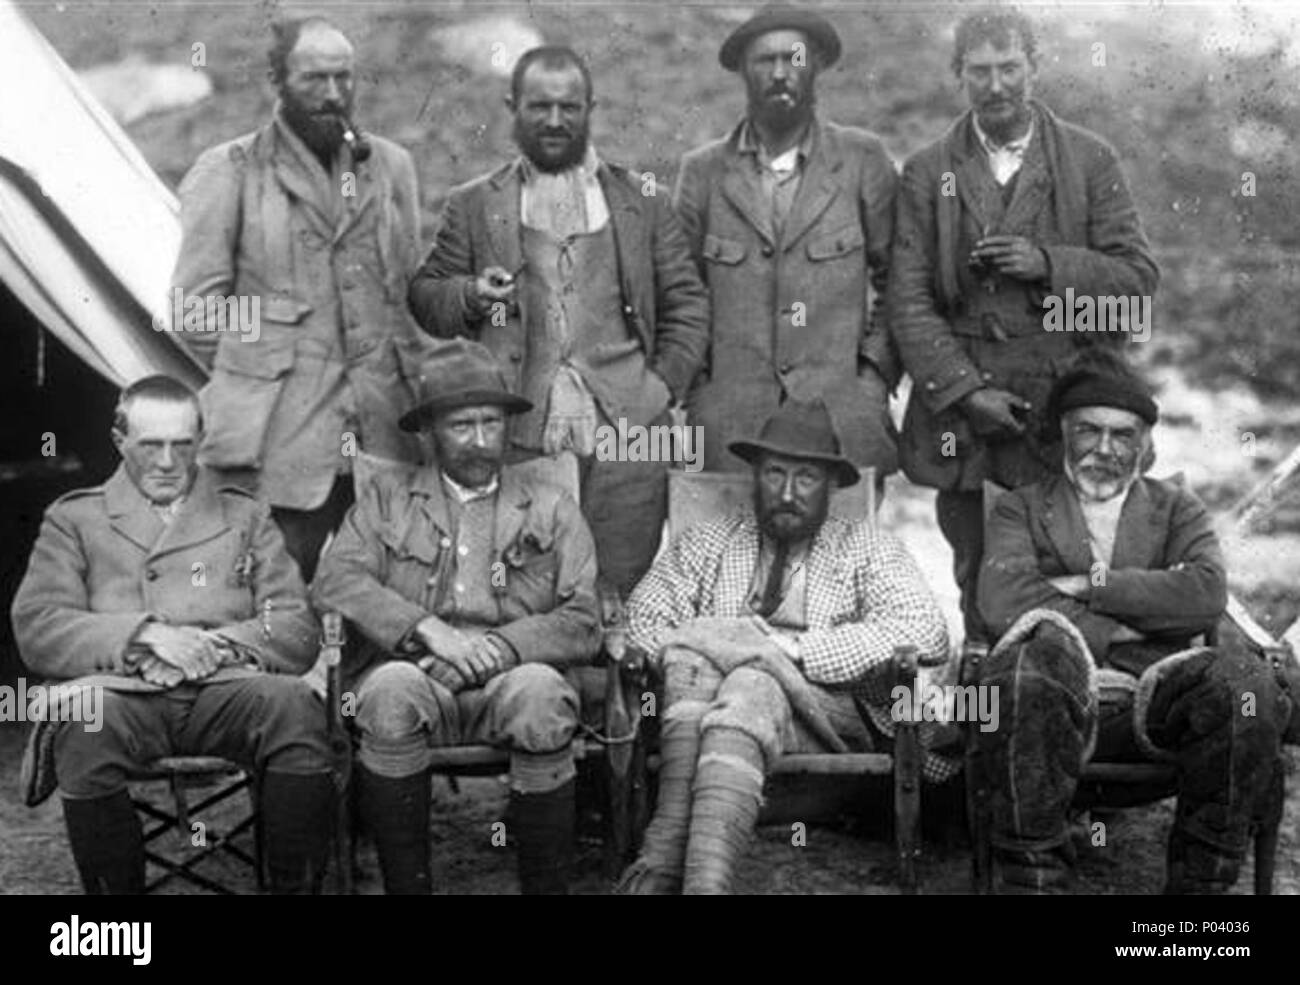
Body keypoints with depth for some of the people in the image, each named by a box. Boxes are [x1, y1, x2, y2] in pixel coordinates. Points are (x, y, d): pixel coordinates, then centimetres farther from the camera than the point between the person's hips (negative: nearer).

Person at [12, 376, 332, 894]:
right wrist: (144, 635, -10)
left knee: (295, 705, -32)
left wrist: (208, 645, -6)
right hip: (123, 692, -1)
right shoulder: (73, 519, 20)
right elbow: (35, 628, 6)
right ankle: (118, 890, -18)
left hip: (225, 688, 1)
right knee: (83, 719, -36)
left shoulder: (246, 516, 23)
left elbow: (297, 633, 13)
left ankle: (296, 887, -19)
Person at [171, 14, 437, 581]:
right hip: (280, 438, -3)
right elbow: (197, 306, 1)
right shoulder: (228, 171, 1)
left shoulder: (390, 165, 14)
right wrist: (249, 382, 2)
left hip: (387, 429, 4)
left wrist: (410, 381, 9)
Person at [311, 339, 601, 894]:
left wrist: (499, 646, -12)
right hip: (414, 672, 0)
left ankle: (546, 885, -20)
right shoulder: (386, 498, 18)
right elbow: (333, 582, 1)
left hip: (509, 677, 0)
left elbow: (583, 623, 6)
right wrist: (429, 630, -13)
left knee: (539, 689, -34)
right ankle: (406, 884, -21)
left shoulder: (552, 510, 17)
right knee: (392, 686, -34)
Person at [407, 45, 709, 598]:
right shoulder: (473, 206, 13)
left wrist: (665, 383, 0)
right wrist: (469, 297, -10)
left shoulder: (641, 199, 14)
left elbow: (686, 301, 12)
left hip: (624, 434, 0)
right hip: (515, 440, 0)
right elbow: (424, 298, 10)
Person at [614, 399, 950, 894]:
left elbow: (925, 631, -6)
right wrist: (693, 646, -16)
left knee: (751, 686, -34)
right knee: (693, 654, -30)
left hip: (827, 713, -2)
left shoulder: (868, 550, 13)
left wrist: (793, 649, -14)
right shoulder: (706, 543, 21)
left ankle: (667, 855, -48)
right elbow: (642, 621, 7)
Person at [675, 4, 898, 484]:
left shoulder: (862, 159, 5)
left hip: (843, 421, -1)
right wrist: (697, 387, 4)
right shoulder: (702, 171, 8)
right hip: (730, 422, 1)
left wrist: (876, 370, 1)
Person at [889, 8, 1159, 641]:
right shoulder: (927, 172, 7)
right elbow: (907, 300, 0)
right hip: (959, 407, 1)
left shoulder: (1090, 161, 6)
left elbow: (1139, 279, 3)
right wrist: (966, 390, -11)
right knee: (978, 583, 8)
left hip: (1064, 408, -1)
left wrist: (1049, 264, -13)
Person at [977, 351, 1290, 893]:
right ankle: (1032, 877, -24)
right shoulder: (1020, 508, 20)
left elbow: (1207, 594, 1)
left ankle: (1199, 878, -14)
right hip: (1062, 698, -2)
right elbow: (1003, 600, -2)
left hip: (1157, 701, 2)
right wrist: (1122, 630, -5)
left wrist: (1091, 585, -3)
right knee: (1030, 668, -37)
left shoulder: (1176, 508, 24)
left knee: (1244, 681, -30)